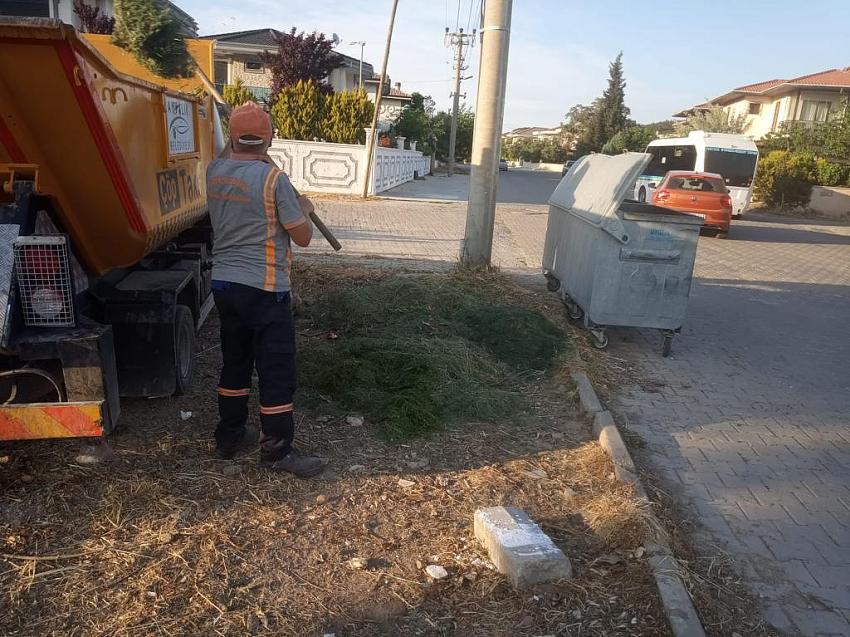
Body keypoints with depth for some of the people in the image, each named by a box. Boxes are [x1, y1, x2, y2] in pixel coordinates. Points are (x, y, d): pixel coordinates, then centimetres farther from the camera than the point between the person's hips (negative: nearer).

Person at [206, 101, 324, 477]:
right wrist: (303, 208, 9)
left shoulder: (214, 172, 4)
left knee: (234, 362, 19)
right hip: (264, 289, -7)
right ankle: (277, 450, 11)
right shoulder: (273, 178, -15)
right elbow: (303, 237, -8)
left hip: (223, 283, 7)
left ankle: (230, 437, 30)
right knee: (277, 370, 2)